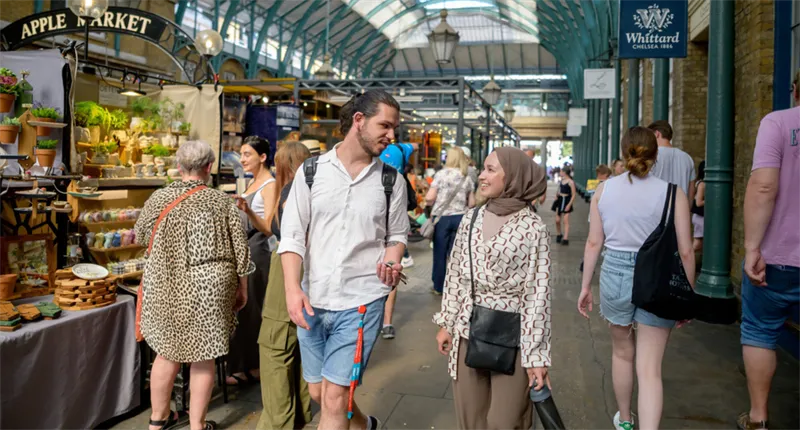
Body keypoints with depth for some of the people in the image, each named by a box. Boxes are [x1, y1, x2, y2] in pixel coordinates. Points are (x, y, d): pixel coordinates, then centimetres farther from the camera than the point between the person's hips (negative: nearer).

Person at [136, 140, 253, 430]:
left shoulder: (158, 198, -2)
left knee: (168, 351, 18)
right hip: (207, 289, -2)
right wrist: (242, 289, 7)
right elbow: (240, 251, -5)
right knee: (202, 357, 10)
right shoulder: (222, 202, -8)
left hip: (165, 288, 3)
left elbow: (140, 236, 15)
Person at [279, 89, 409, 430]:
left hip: (361, 302, -2)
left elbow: (397, 235, 10)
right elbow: (292, 235, -3)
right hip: (312, 301, 3)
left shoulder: (392, 180, 1)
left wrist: (391, 260, -13)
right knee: (318, 393, 18)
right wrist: (292, 288, -16)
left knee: (334, 399, -4)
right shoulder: (311, 171, -1)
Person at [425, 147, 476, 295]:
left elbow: (429, 198, -10)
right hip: (460, 218, 3)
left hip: (442, 217, -3)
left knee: (440, 253, 7)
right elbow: (472, 203, 6)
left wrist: (433, 204, 11)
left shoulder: (442, 173, -5)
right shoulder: (467, 178, 5)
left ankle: (439, 286, 15)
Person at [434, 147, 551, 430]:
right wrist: (446, 323, 10)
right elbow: (455, 274, 10)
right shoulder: (471, 219, 3)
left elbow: (538, 293, -11)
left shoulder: (533, 228, -11)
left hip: (512, 337, -4)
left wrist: (536, 354, -12)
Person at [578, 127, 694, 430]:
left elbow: (594, 242, 1)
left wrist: (585, 285, 10)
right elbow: (685, 252, -5)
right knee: (650, 369, 2)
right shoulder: (672, 193, -7)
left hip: (616, 273, 2)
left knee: (622, 353, 24)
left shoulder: (604, 189, -1)